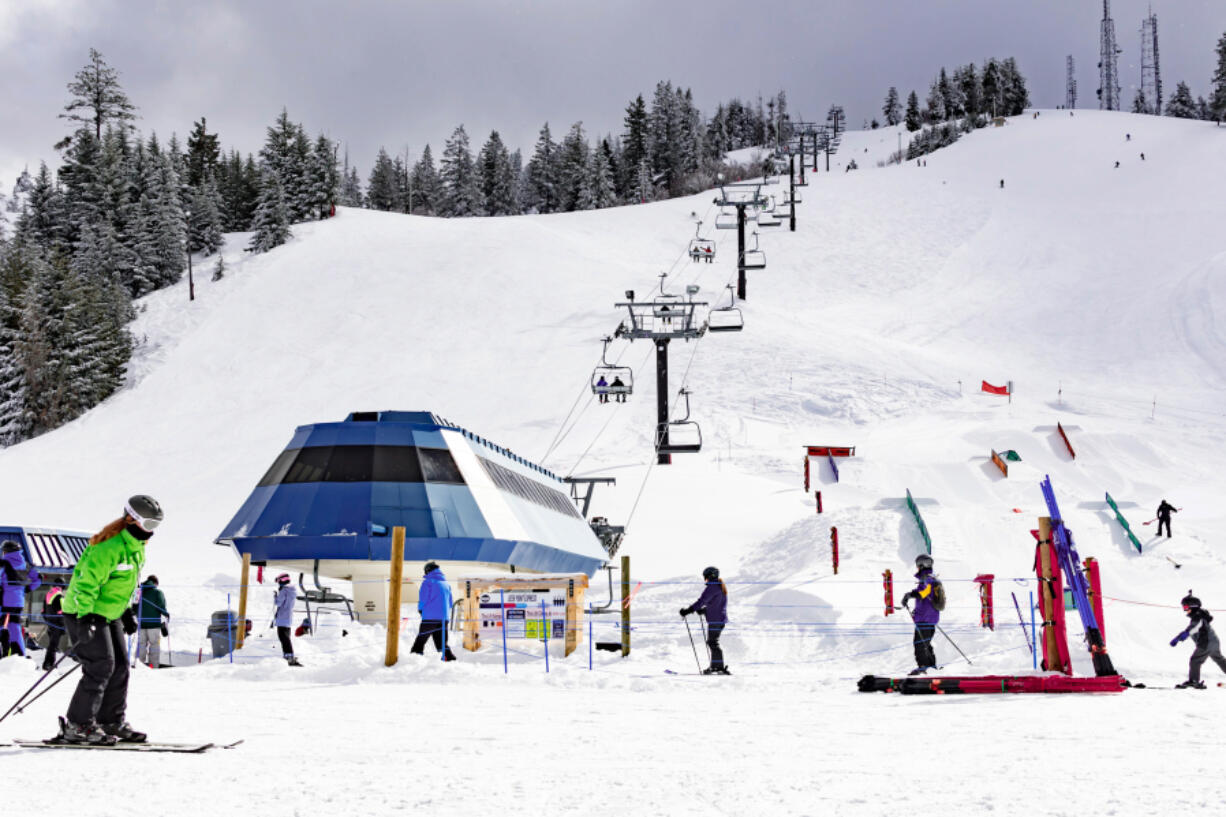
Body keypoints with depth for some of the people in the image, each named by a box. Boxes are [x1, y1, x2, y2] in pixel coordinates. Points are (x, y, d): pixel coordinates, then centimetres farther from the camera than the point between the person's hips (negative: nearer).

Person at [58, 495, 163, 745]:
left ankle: (112, 722, 16)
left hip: (109, 615, 10)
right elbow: (87, 581, -26)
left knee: (120, 666, 7)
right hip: (84, 614, -10)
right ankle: (78, 726, -7)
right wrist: (84, 617, -31)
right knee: (101, 666, -13)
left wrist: (126, 612, 19)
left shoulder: (136, 547, 8)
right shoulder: (109, 546, -23)